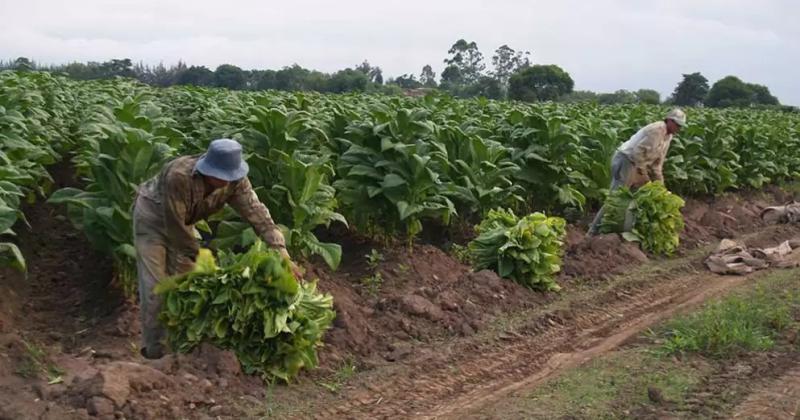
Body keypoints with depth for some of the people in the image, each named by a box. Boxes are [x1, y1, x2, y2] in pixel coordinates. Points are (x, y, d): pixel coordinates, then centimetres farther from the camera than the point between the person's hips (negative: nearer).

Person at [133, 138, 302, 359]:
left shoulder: (235, 181, -25)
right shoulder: (178, 177, -41)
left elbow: (258, 214, -25)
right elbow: (174, 226, -32)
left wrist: (283, 255, -33)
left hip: (183, 221, 5)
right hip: (153, 217, -5)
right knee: (156, 287, -7)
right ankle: (154, 350, 6)